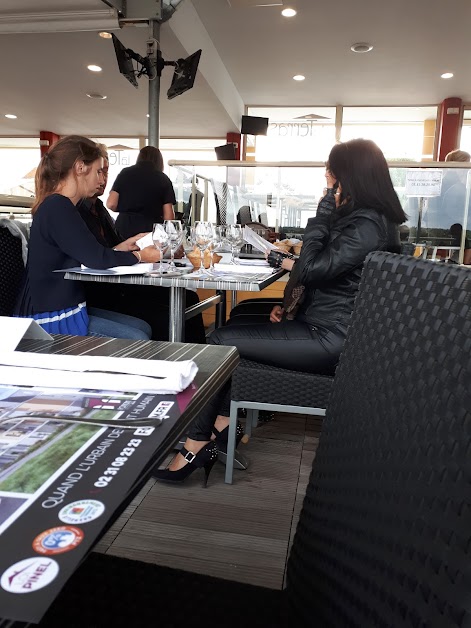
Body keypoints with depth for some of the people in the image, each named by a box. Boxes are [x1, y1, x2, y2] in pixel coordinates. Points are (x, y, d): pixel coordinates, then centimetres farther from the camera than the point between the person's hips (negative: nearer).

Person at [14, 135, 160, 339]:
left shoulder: (57, 206, 12)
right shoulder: (58, 208, -19)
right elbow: (98, 259, -20)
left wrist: (121, 247, 12)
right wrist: (139, 255, -5)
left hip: (66, 308, 10)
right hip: (51, 320, -10)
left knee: (143, 328, 10)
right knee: (137, 341, -13)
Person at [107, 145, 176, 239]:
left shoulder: (125, 173, 8)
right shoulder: (164, 179, 5)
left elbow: (111, 204, 2)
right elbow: (168, 216, -1)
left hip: (124, 228, 2)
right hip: (151, 228, -1)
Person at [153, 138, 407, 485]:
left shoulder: (367, 225, -18)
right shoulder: (362, 218, 14)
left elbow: (312, 269, -22)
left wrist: (325, 209, -13)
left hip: (329, 340, -11)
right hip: (328, 329, 11)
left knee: (220, 341, -9)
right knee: (240, 320, 14)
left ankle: (197, 445, 3)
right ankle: (223, 423, 11)